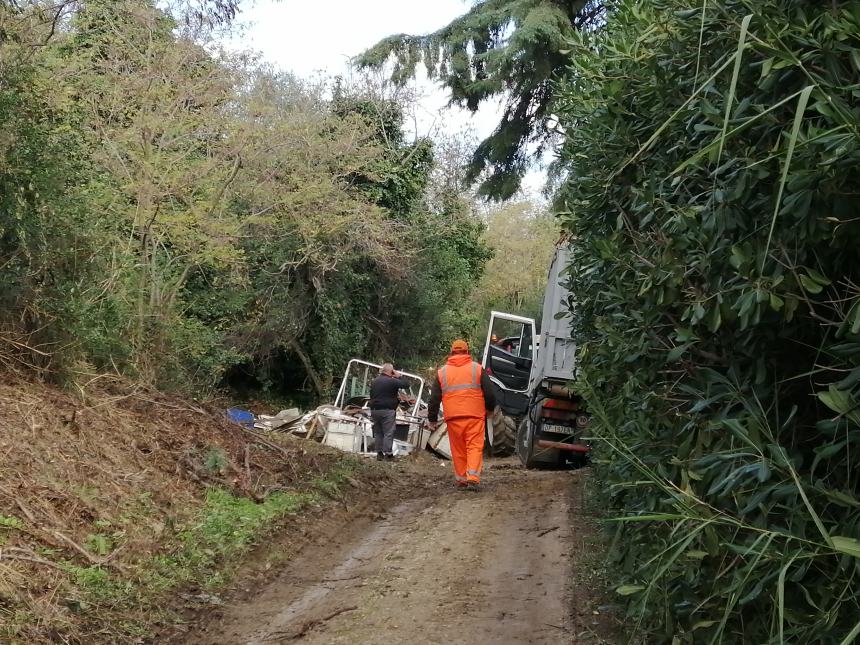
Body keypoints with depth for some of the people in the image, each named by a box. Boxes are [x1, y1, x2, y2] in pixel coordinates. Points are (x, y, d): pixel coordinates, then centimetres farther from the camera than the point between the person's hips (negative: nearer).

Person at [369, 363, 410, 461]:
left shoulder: (374, 381, 13)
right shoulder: (392, 381, -12)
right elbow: (406, 385, -10)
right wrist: (398, 377, 2)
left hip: (374, 410, 7)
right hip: (387, 410, -7)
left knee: (378, 432, 13)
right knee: (388, 433, -3)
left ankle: (379, 453, 13)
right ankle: (388, 453, -6)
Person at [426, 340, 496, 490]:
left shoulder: (442, 372, 9)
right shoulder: (477, 368, 4)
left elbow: (434, 398, 10)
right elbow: (489, 392, 5)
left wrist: (432, 419, 16)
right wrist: (490, 408, 22)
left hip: (453, 417, 2)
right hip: (475, 416, -2)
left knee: (458, 449, 10)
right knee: (475, 446, -2)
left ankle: (461, 479, 12)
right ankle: (473, 477, -17)